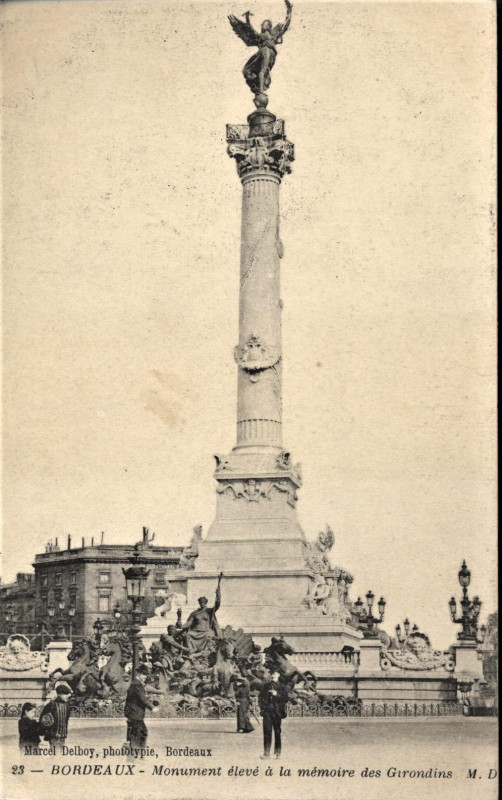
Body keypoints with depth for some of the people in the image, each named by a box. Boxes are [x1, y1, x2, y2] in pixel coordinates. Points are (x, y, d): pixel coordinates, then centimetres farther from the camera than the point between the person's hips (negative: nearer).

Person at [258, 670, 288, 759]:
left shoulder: (282, 687, 7)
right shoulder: (266, 686, 10)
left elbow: (285, 699, -1)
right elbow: (260, 697, 13)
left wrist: (277, 695, -14)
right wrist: (262, 707, 1)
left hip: (277, 712, 0)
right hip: (267, 712, 0)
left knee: (277, 732, 2)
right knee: (267, 732, -5)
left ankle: (277, 752, 10)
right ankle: (266, 752, -4)